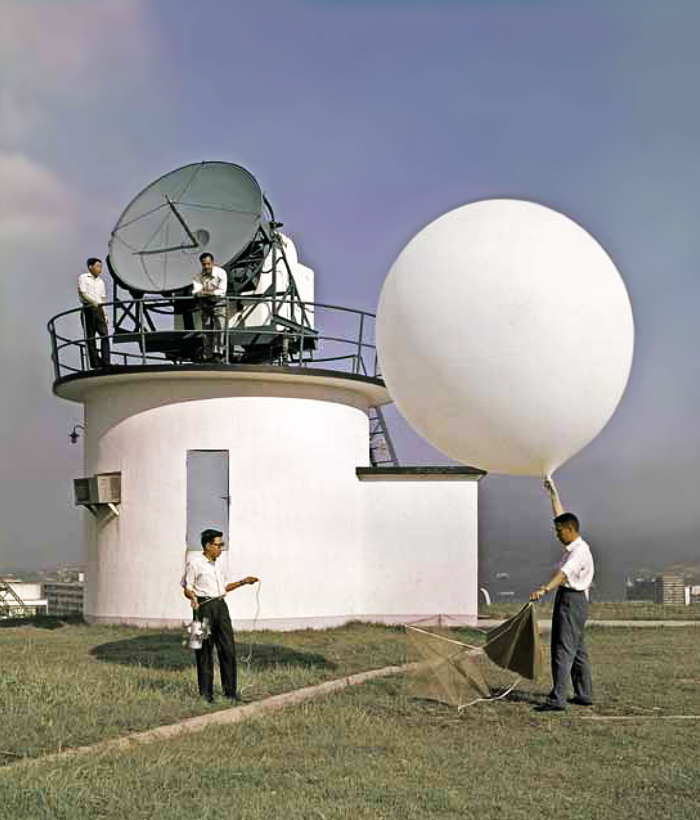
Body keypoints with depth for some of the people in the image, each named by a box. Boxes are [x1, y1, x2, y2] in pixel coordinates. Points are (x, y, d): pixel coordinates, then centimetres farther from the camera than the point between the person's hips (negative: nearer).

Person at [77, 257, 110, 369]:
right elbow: (83, 293, -9)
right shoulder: (83, 278, 4)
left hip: (99, 310, 5)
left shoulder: (100, 281, 21)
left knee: (105, 335, -9)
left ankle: (105, 362, -13)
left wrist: (105, 314, 12)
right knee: (90, 338, -3)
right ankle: (95, 365, -5)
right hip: (88, 309, -5)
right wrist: (94, 302, -24)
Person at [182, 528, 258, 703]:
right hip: (204, 606, -7)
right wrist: (193, 598, -24)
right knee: (205, 651, -2)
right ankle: (206, 693, 6)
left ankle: (230, 692, 9)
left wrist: (243, 582, 21)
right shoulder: (195, 563, -3)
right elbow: (187, 588, -4)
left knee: (228, 649, 2)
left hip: (220, 606, 7)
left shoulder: (214, 564, 19)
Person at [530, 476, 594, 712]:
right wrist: (553, 492, 28)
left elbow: (565, 573, -33)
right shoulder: (573, 545, 12)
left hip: (572, 599, -10)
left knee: (564, 649, -13)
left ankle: (557, 699, -15)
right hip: (568, 599, 10)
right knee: (577, 649, 16)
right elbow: (560, 516, 24)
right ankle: (584, 695, 25)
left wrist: (545, 588, -46)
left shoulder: (580, 551, -17)